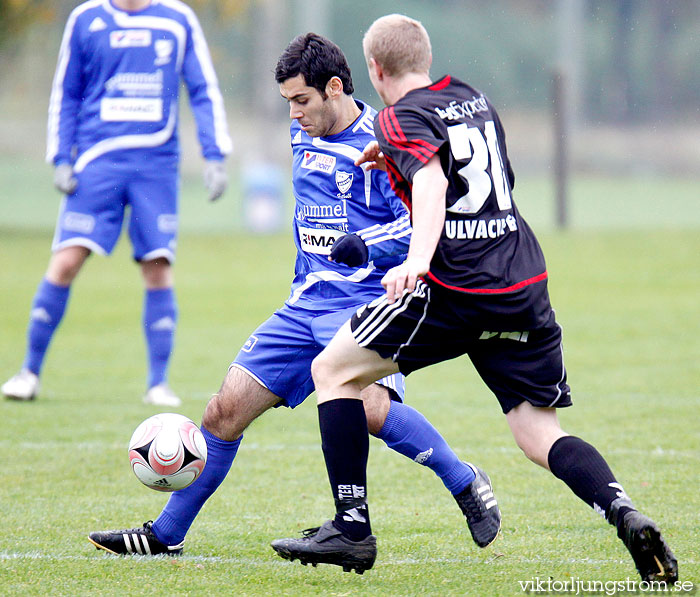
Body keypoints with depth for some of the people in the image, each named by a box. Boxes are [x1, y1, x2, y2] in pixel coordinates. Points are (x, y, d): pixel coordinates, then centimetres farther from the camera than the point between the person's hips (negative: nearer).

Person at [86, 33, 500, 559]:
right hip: (306, 305, 7)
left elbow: (420, 223, -17)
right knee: (226, 409, 0)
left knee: (369, 406, -33)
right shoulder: (303, 137, 16)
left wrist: (366, 246, -33)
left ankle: (466, 484, -12)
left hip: (367, 303, -7)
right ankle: (166, 535, 12)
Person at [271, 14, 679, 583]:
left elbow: (432, 181, -22)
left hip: (456, 289, -6)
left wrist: (418, 259, -36)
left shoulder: (402, 118, -2)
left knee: (334, 370, 9)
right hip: (526, 285, 7)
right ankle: (625, 512, -16)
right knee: (541, 435, 11)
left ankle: (352, 530, 3)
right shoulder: (473, 98, 20)